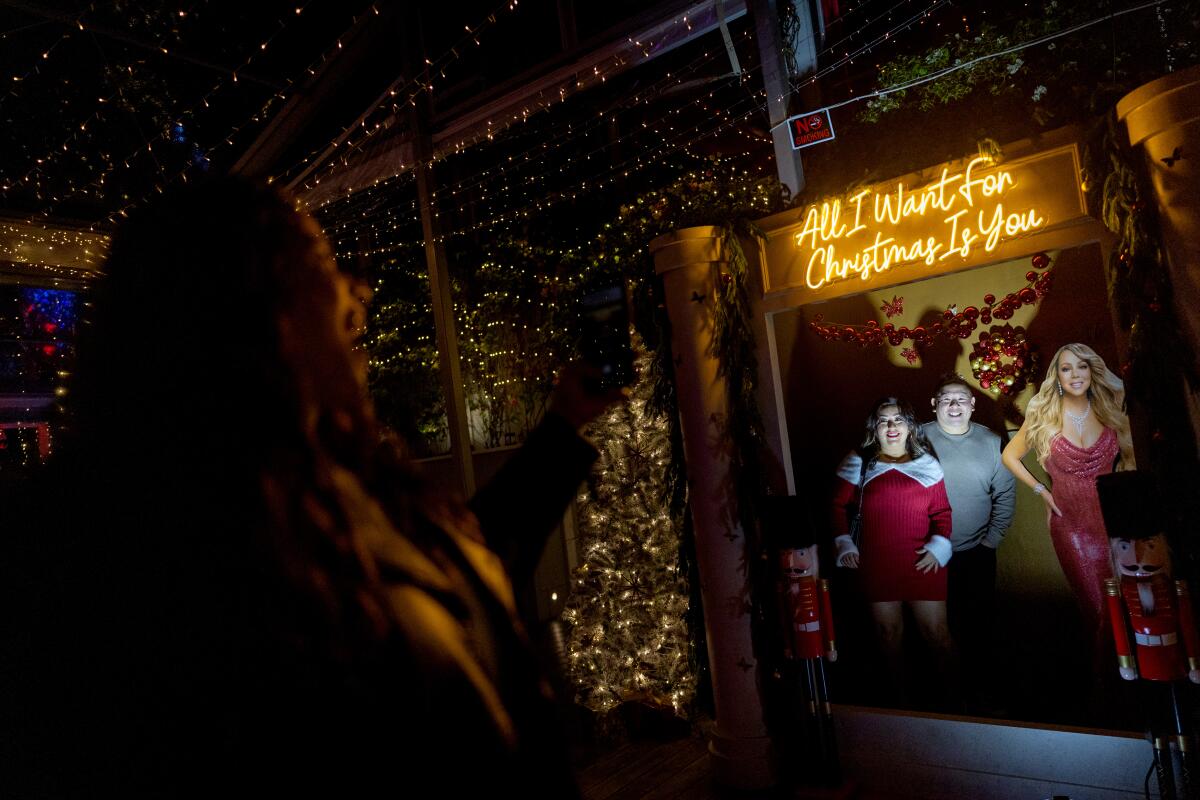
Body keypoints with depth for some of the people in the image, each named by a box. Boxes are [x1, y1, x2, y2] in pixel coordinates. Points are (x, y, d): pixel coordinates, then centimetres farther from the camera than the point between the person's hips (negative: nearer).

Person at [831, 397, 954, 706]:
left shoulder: (926, 464, 6)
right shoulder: (858, 464, 4)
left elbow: (942, 511, 5)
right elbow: (840, 506, 6)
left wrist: (938, 545, -8)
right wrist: (844, 544, -3)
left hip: (923, 565, 0)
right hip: (876, 567, 0)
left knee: (936, 633, 2)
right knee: (888, 634, 11)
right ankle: (899, 695, 29)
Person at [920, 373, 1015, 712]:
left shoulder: (992, 443, 1)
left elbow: (1006, 495, 5)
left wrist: (992, 540, -1)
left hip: (977, 553, 2)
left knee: (979, 625, 11)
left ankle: (979, 688, 28)